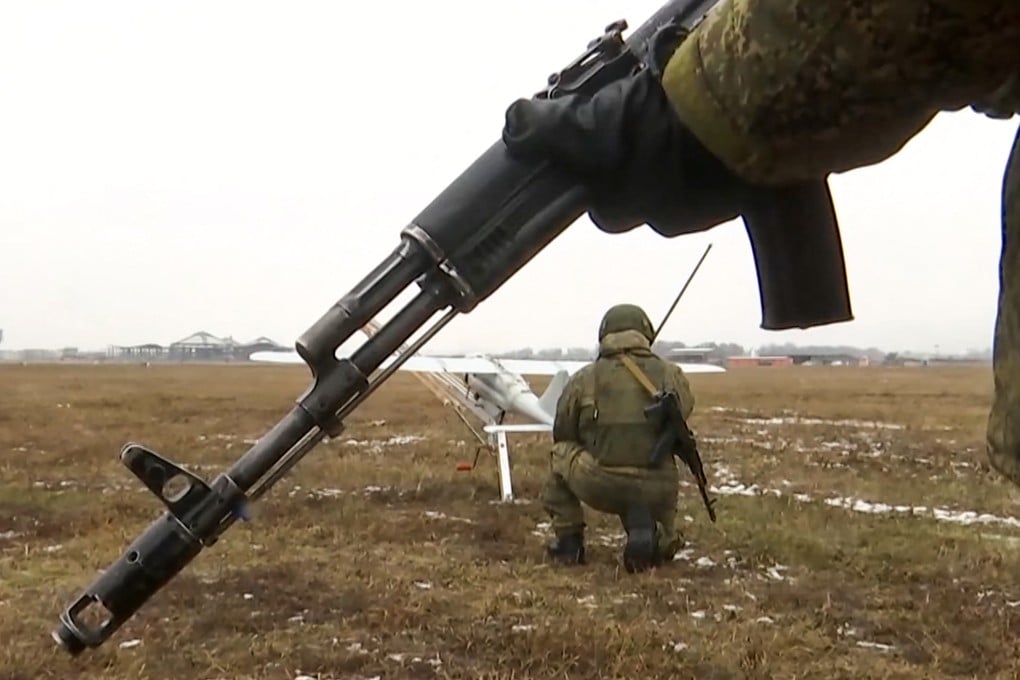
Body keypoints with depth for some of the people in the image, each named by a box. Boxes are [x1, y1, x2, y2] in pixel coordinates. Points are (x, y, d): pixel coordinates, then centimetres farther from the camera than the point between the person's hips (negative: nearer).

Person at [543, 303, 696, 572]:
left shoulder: (582, 380, 3)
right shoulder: (671, 376, 4)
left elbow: (562, 435, 14)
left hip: (598, 486, -1)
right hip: (655, 491, 1)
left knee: (560, 455, 27)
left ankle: (568, 541, 20)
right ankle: (662, 539, 4)